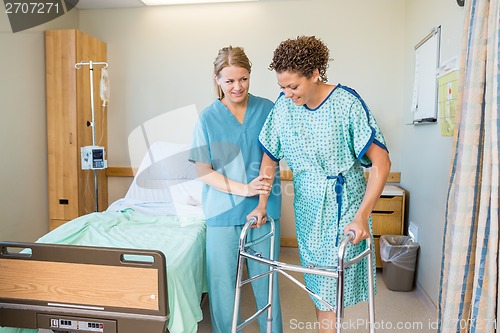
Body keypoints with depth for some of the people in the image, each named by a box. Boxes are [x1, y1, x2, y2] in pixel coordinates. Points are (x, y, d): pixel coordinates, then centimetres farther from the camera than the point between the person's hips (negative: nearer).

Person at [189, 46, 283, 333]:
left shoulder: (267, 109, 0)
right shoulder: (208, 118, -4)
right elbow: (203, 171, -5)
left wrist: (266, 181, -9)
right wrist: (244, 189, -15)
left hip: (265, 207, 1)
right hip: (223, 211, -1)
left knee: (265, 277, 13)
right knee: (223, 280, 10)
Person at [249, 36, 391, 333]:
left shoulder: (347, 102, -17)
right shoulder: (284, 106, -5)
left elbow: (381, 162, -17)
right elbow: (269, 159, 5)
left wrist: (362, 215, -21)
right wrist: (262, 204, 2)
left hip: (343, 207, -4)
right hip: (307, 207, 4)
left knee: (331, 288, 1)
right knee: (316, 284, 16)